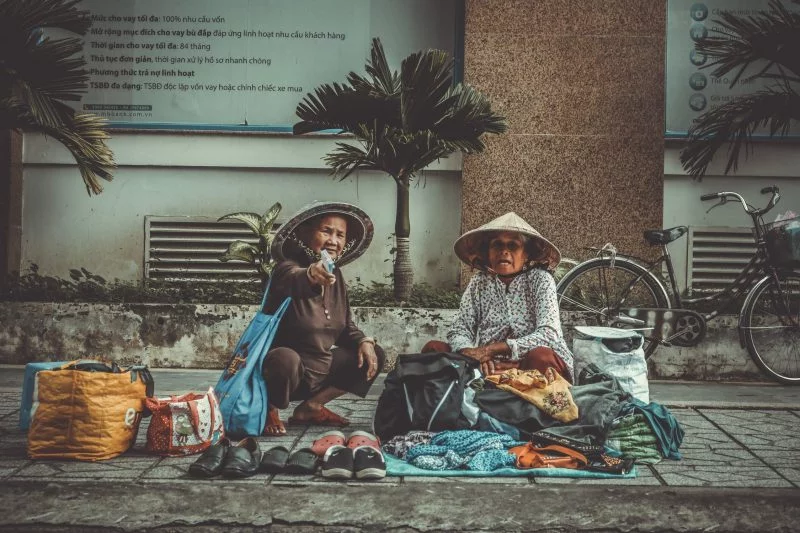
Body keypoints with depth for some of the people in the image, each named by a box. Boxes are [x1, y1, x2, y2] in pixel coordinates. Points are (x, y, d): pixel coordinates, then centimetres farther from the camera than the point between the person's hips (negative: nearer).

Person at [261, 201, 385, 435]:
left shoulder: (335, 276, 6)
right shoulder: (287, 267, -18)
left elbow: (346, 326, 13)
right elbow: (293, 281, -45)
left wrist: (363, 342, -8)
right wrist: (310, 274, -68)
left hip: (320, 368, 8)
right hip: (285, 364, -8)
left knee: (374, 356, 5)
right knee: (286, 359, -40)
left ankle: (311, 407, 7)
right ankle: (268, 410, -7)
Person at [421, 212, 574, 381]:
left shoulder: (540, 280, -2)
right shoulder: (479, 282, 8)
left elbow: (549, 335, -14)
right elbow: (459, 330, 2)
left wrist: (491, 349, -23)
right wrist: (474, 354, -24)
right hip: (490, 366, 3)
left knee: (541, 357, -36)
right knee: (433, 347, -15)